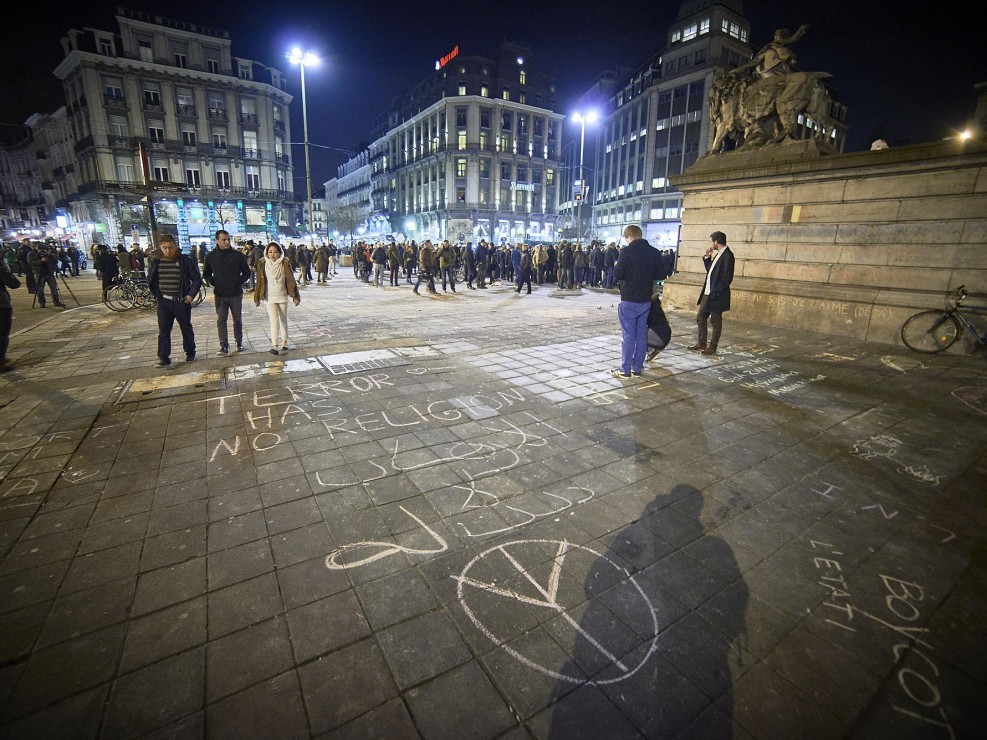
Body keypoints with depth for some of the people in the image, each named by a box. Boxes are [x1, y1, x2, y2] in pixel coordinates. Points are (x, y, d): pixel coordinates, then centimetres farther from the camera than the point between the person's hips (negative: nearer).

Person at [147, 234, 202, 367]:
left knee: (186, 329, 11)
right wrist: (158, 295, 5)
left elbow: (197, 279, -1)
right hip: (163, 302, 2)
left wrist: (191, 295, -9)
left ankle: (190, 353, 26)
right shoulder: (156, 261, 2)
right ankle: (163, 358, 7)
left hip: (182, 301, -2)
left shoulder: (186, 260, -7)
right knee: (163, 331, 2)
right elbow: (151, 281, 14)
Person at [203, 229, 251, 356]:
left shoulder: (238, 255, -1)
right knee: (221, 320, -3)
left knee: (237, 320, 11)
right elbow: (206, 273, 15)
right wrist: (209, 281, -4)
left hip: (236, 294, 0)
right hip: (220, 295, 1)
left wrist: (240, 281, -9)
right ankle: (224, 346, 0)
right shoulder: (210, 256, 3)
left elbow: (247, 272, 6)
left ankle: (239, 342, 26)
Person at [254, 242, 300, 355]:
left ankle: (284, 343, 23)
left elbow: (291, 280, -4)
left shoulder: (285, 263, -8)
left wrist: (295, 296, -6)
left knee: (283, 320, 11)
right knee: (274, 321, -9)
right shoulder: (263, 264, -6)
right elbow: (259, 282, 0)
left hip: (283, 297, 1)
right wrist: (257, 298, 2)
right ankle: (274, 345, -9)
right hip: (270, 298, -1)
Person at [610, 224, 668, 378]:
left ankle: (625, 369, 5)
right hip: (646, 300, 5)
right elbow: (662, 275, 3)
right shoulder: (654, 252, 3)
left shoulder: (627, 251, -12)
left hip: (629, 300, -5)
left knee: (628, 335, 0)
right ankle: (637, 368, 17)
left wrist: (616, 266, 6)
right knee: (642, 334, 10)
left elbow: (618, 274, -15)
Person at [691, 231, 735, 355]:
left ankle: (712, 346, 12)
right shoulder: (718, 254, 13)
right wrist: (707, 257, 9)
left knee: (715, 321, 2)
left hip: (717, 295, -9)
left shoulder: (727, 256, -14)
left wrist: (716, 292, -21)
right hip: (707, 293, 9)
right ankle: (702, 343, 23)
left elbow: (727, 278, -19)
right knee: (700, 317, 13)